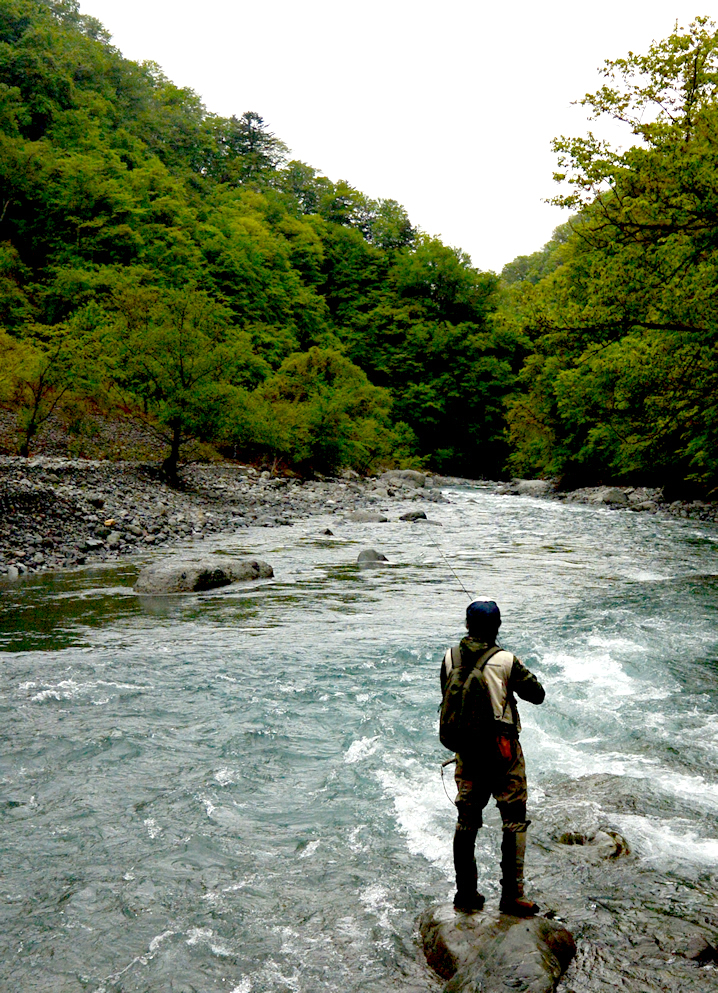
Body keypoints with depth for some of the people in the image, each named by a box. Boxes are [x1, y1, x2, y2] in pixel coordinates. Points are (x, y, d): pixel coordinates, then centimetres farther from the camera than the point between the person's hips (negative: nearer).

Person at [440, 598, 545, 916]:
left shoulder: (450, 658, -4)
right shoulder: (505, 661, -16)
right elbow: (537, 695, -5)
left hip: (466, 749, 4)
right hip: (502, 749, -4)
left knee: (466, 820, 15)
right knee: (514, 819, 8)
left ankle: (465, 893, 23)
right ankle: (512, 894, 9)